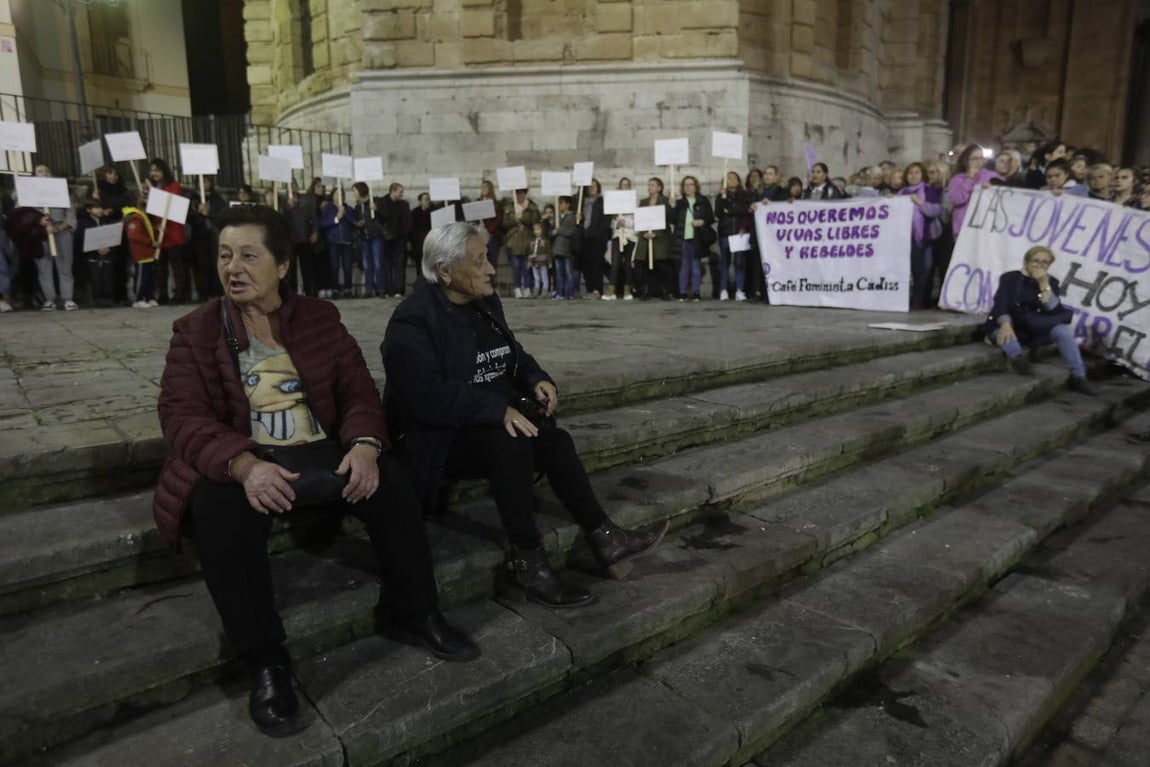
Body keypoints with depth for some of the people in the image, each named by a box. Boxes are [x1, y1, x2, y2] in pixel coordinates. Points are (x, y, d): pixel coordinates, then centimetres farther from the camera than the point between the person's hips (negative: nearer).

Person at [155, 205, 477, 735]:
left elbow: (358, 390, 4)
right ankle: (264, 659, -21)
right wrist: (244, 465, -31)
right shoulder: (195, 330, 2)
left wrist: (364, 444, -20)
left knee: (389, 479, -23)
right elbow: (181, 416, -10)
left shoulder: (319, 317, 9)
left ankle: (411, 613, -4)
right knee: (220, 509, -34)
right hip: (238, 465, -2)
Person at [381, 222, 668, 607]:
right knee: (513, 444, -33)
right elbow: (429, 395, -28)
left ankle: (603, 538, -12)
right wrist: (498, 409, -32)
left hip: (492, 421, 7)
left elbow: (511, 355, 17)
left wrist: (537, 380, -5)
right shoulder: (413, 321, -17)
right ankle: (526, 564, -23)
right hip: (439, 436, -7)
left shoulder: (485, 302, 8)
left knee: (554, 440, -18)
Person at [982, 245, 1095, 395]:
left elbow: (1054, 311, -8)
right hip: (1010, 326, -2)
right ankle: (1017, 357, -59)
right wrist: (1005, 324, -37)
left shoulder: (1051, 282, 8)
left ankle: (1078, 378, -20)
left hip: (1038, 331, 2)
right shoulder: (1010, 278, 0)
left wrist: (1044, 284, -15)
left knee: (1065, 330, -23)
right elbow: (1001, 303, -17)